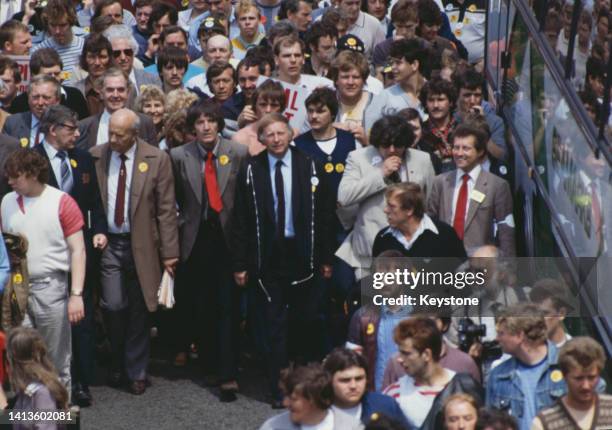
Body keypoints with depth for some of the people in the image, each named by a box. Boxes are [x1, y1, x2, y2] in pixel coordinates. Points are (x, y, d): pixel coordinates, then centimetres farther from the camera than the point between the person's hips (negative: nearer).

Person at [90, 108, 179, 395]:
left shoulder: (157, 159, -4)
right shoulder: (96, 156, 0)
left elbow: (166, 208, -3)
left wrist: (169, 252, -5)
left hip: (141, 244, -1)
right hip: (108, 243, 1)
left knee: (138, 311, 6)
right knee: (114, 306, -5)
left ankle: (136, 371, 21)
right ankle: (117, 365, 19)